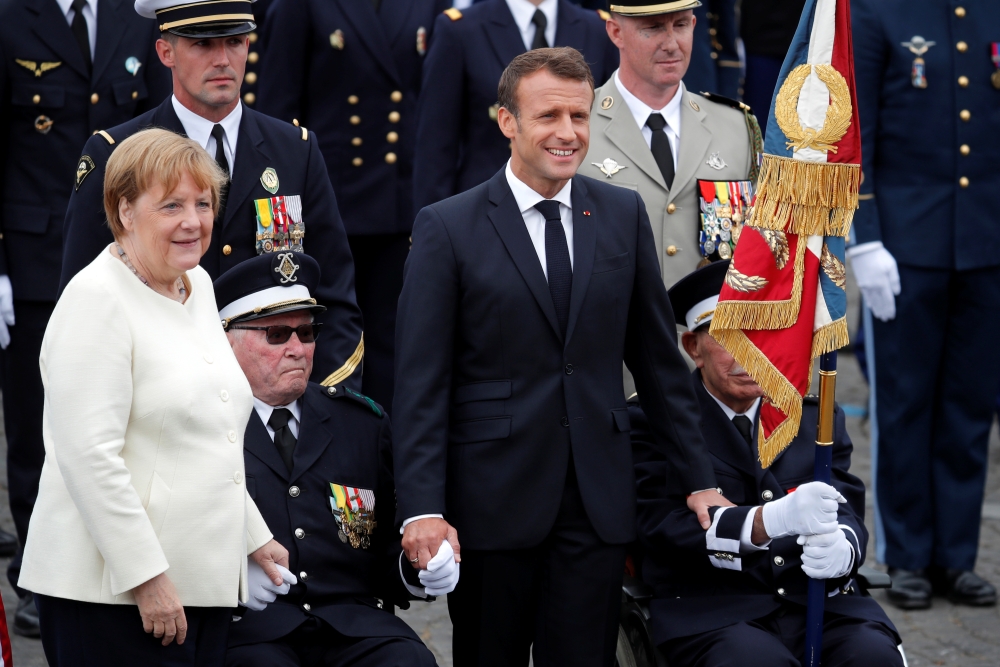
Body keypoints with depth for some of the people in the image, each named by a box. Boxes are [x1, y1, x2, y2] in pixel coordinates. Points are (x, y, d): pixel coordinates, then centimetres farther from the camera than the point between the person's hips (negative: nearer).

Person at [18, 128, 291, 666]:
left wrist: (253, 536, 23)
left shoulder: (197, 285, 15)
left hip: (205, 580, 8)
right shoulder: (97, 298, -11)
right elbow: (89, 456, -19)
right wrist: (147, 576, -20)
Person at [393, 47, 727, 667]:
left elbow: (659, 357, 13)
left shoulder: (624, 215, 8)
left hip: (598, 500, 2)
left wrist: (701, 478, 11)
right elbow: (421, 383, -6)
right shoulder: (447, 228, -3)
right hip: (492, 498, -2)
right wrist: (422, 510, -14)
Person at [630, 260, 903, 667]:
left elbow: (845, 511, 8)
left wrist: (841, 549, -19)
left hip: (818, 602, 3)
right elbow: (661, 526, -9)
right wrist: (768, 522, -26)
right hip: (710, 609, -3)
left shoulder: (816, 418, 18)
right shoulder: (654, 420, 4)